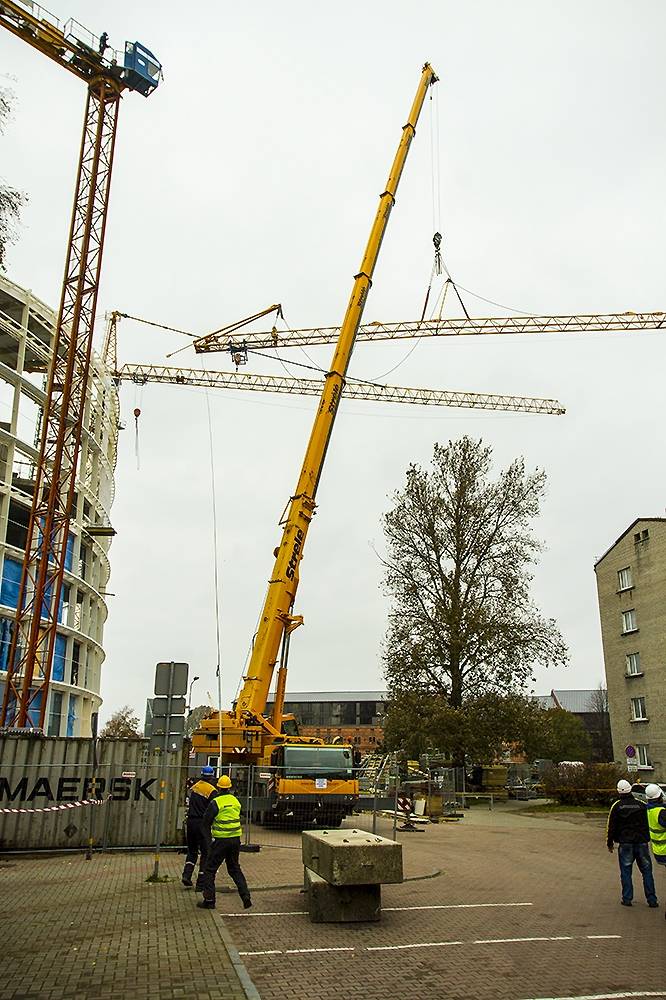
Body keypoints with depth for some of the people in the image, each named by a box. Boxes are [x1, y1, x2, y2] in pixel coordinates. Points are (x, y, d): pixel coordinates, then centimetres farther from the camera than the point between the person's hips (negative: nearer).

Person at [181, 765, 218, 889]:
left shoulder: (193, 787, 8)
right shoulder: (212, 791, -11)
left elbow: (188, 805, 15)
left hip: (191, 822, 6)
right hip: (203, 823, -5)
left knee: (192, 850, 19)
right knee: (205, 853, 5)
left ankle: (186, 875, 3)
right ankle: (201, 883, 6)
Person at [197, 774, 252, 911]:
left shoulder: (215, 802, -12)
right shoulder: (236, 801, 6)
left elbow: (206, 822, -8)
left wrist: (210, 837, 4)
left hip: (220, 840, -6)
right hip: (235, 839, 6)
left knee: (209, 869, 8)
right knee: (234, 868, 18)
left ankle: (209, 900, 9)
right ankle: (246, 896, 10)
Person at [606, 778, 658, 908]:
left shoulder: (616, 806, -3)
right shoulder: (641, 804, 1)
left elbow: (611, 826, -1)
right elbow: (648, 824, 6)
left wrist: (609, 843, 8)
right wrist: (647, 839, 16)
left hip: (625, 843, -1)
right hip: (642, 842, 1)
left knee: (626, 872, 7)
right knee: (647, 871, 11)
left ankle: (627, 899, 6)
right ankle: (652, 899, 10)